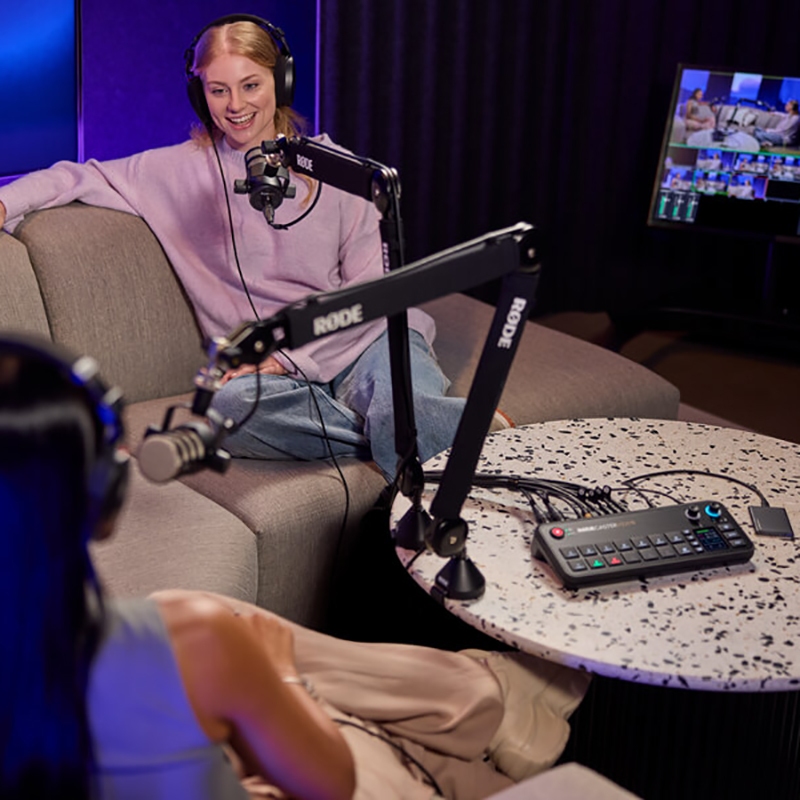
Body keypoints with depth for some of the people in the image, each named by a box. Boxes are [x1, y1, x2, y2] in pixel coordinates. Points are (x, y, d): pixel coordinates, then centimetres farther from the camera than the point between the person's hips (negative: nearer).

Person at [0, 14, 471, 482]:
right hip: (281, 373, 2)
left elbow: (372, 287, 2)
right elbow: (82, 178, 13)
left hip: (366, 335, -2)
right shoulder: (183, 171, 9)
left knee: (403, 409, -40)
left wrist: (289, 354, -10)